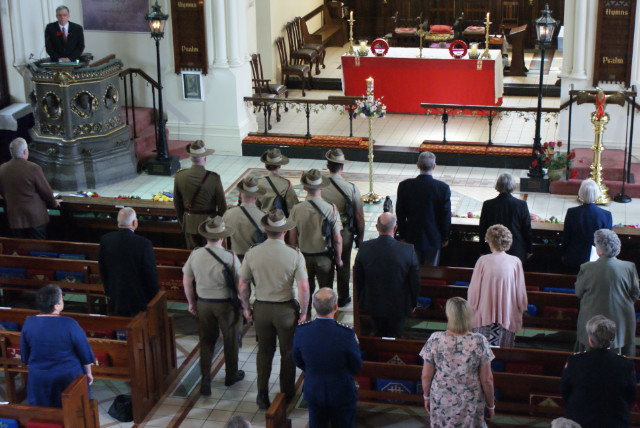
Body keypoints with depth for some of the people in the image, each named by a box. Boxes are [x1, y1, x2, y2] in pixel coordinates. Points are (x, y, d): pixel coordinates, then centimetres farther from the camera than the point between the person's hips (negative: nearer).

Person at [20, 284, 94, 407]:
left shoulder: (29, 323, -11)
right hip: (69, 378, -3)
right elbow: (85, 352, -10)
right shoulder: (69, 324, -21)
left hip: (39, 378, 3)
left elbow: (25, 356, 2)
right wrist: (88, 372, 6)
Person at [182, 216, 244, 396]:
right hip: (226, 304, -3)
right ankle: (231, 375, 33)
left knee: (206, 340, 15)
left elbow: (186, 282, 2)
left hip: (203, 303, 3)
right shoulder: (230, 258, -20)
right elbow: (240, 285, -14)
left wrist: (191, 302, 16)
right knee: (230, 340, 17)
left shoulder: (195, 255, -9)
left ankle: (205, 378, 8)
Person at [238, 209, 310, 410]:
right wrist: (303, 311, -3)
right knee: (288, 352, 17)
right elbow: (304, 288, -17)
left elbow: (242, 285, -3)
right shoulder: (295, 255, -17)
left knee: (264, 351, 19)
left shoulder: (252, 254, -10)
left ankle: (262, 392, 17)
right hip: (286, 309, -2)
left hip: (261, 308, 2)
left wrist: (246, 308, 11)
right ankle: (287, 394, 30)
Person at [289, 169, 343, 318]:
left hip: (304, 257, 2)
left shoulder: (296, 210, -15)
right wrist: (338, 259, 3)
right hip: (324, 258, -1)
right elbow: (337, 240, -13)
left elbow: (292, 238, -5)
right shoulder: (331, 209, -19)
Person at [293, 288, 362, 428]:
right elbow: (356, 367, -14)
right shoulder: (347, 334, -29)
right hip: (342, 395, -2)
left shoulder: (301, 331, -20)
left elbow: (298, 361, -2)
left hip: (313, 393, 3)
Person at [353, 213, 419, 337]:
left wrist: (361, 299, 13)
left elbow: (357, 280, -4)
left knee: (378, 335, 22)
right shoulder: (408, 250, -23)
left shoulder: (364, 248, -18)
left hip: (372, 303, 2)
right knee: (395, 338, 17)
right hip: (398, 306, -2)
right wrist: (413, 303, 7)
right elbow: (415, 282, -11)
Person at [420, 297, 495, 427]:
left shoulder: (435, 340, -16)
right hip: (470, 406, -1)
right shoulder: (479, 342, -18)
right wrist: (490, 405, 5)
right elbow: (487, 380, -11)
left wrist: (427, 397, 12)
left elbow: (426, 375, -6)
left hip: (440, 403, 1)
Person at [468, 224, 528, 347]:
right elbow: (521, 291, 0)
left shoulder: (483, 261, -8)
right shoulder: (515, 262, -6)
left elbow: (474, 289, -3)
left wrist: (472, 308, 11)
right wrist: (521, 309, 14)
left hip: (485, 315, -1)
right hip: (507, 315, 1)